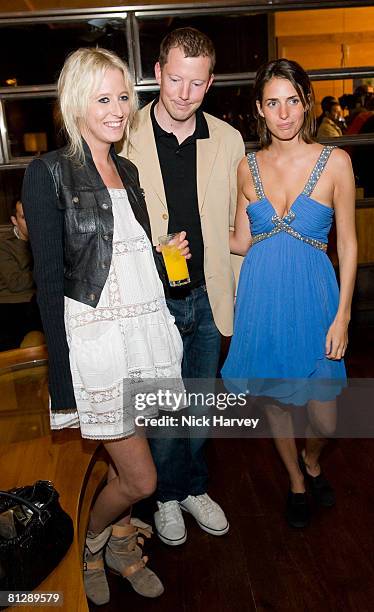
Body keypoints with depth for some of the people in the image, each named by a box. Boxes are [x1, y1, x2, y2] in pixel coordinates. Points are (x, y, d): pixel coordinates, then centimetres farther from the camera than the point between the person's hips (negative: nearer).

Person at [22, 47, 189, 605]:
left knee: (129, 467, 18)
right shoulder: (49, 173, -9)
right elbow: (50, 283, -11)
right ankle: (89, 545, 35)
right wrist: (63, 383, -13)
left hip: (150, 326, 6)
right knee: (140, 480, 3)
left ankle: (119, 543, 47)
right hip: (96, 339, -6)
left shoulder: (128, 171, 12)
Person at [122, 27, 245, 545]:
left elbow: (231, 226, 6)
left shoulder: (229, 141, 1)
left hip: (207, 298, 3)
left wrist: (235, 296, 7)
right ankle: (168, 496, 36)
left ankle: (195, 487, 41)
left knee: (200, 404, 18)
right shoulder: (126, 138, -9)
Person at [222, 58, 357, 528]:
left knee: (324, 416, 4)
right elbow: (242, 241, 8)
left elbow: (348, 244, -2)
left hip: (312, 297, -2)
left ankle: (312, 462, 42)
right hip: (262, 297, 2)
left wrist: (342, 316, -6)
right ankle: (296, 482, 42)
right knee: (273, 399, 14)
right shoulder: (248, 167, 3)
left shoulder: (334, 162, -4)